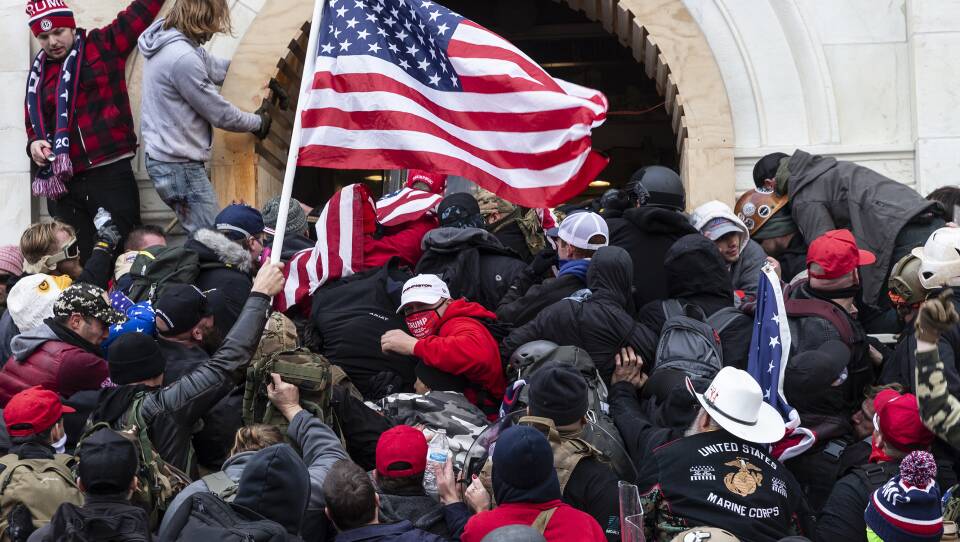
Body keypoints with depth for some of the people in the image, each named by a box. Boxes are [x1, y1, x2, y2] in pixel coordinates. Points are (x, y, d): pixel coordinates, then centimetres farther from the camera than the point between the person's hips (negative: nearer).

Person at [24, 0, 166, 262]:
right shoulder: (39, 75, 16)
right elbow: (34, 127, 22)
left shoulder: (104, 45, 5)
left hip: (111, 175, -4)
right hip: (64, 184, 4)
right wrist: (34, 145, 1)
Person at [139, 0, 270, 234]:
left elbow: (216, 68, 17)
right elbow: (219, 113, -15)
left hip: (163, 155, 10)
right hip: (179, 166, -10)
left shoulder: (165, 38, 5)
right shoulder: (182, 58, -25)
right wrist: (258, 122, 2)